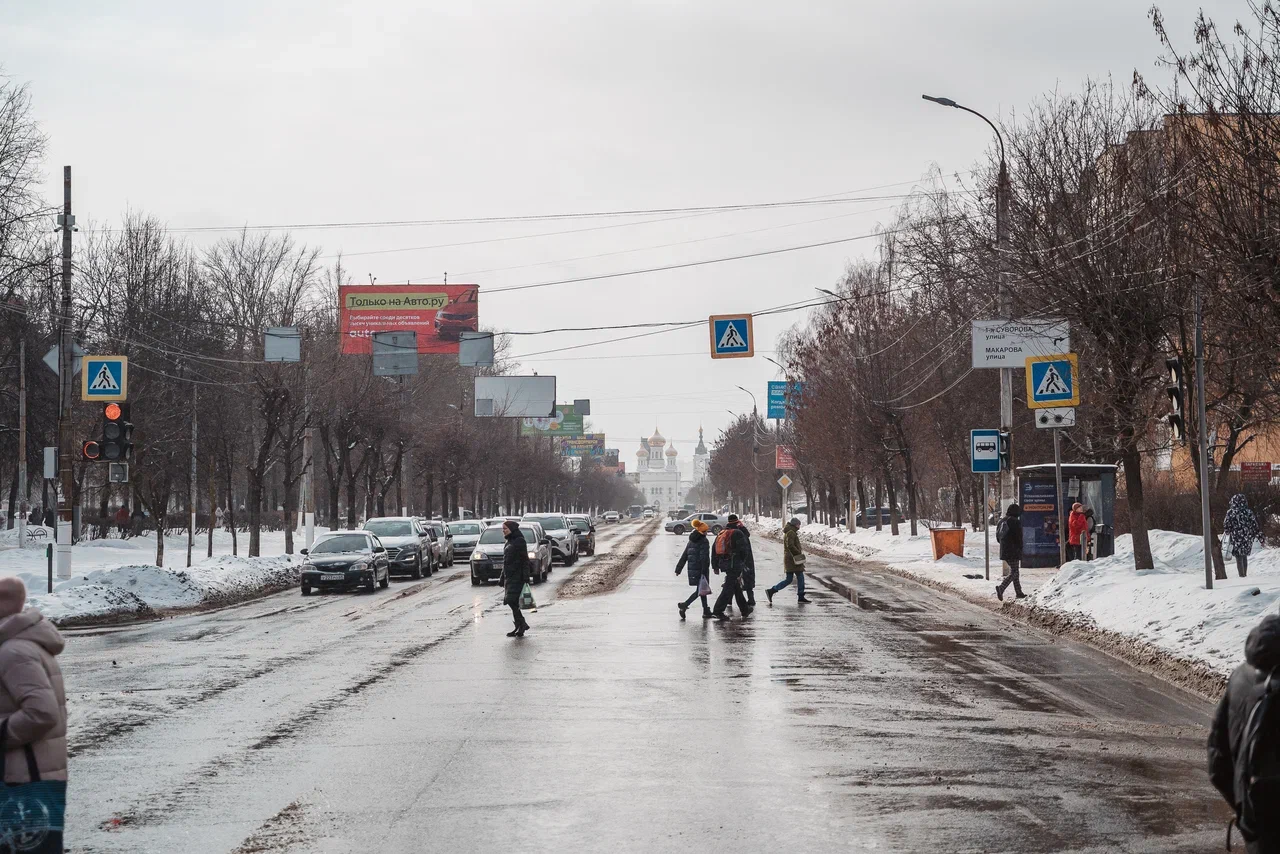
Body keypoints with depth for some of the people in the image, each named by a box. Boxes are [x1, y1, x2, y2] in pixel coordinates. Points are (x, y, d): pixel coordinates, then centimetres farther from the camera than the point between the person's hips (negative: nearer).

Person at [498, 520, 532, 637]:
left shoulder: (520, 541, -9)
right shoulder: (509, 542, 18)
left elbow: (525, 560, -13)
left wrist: (526, 577, -18)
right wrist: (503, 577, 21)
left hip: (517, 577, -9)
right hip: (509, 577, 9)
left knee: (512, 601, -15)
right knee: (514, 602, 6)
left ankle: (522, 624, -7)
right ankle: (519, 627, 9)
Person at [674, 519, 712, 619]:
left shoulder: (691, 541, 13)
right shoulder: (704, 542, -11)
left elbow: (684, 556, 13)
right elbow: (704, 557, -18)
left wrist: (678, 569, 14)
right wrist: (704, 570, -19)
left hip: (692, 569, 8)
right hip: (701, 569, -8)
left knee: (701, 589, 14)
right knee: (700, 590, -5)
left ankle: (706, 611, 16)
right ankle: (685, 605, -19)